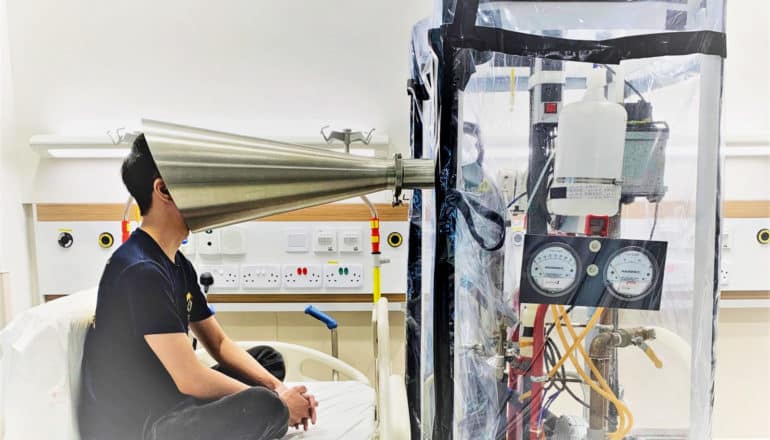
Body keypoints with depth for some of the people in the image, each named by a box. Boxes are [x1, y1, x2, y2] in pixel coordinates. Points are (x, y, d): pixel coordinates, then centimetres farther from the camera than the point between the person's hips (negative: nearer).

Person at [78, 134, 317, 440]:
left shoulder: (179, 264, 8)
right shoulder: (141, 271, -23)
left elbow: (219, 344, 13)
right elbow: (191, 380, -24)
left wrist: (278, 388, -1)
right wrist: (275, 402, -13)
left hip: (165, 402, 10)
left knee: (269, 358, 14)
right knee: (265, 409, -30)